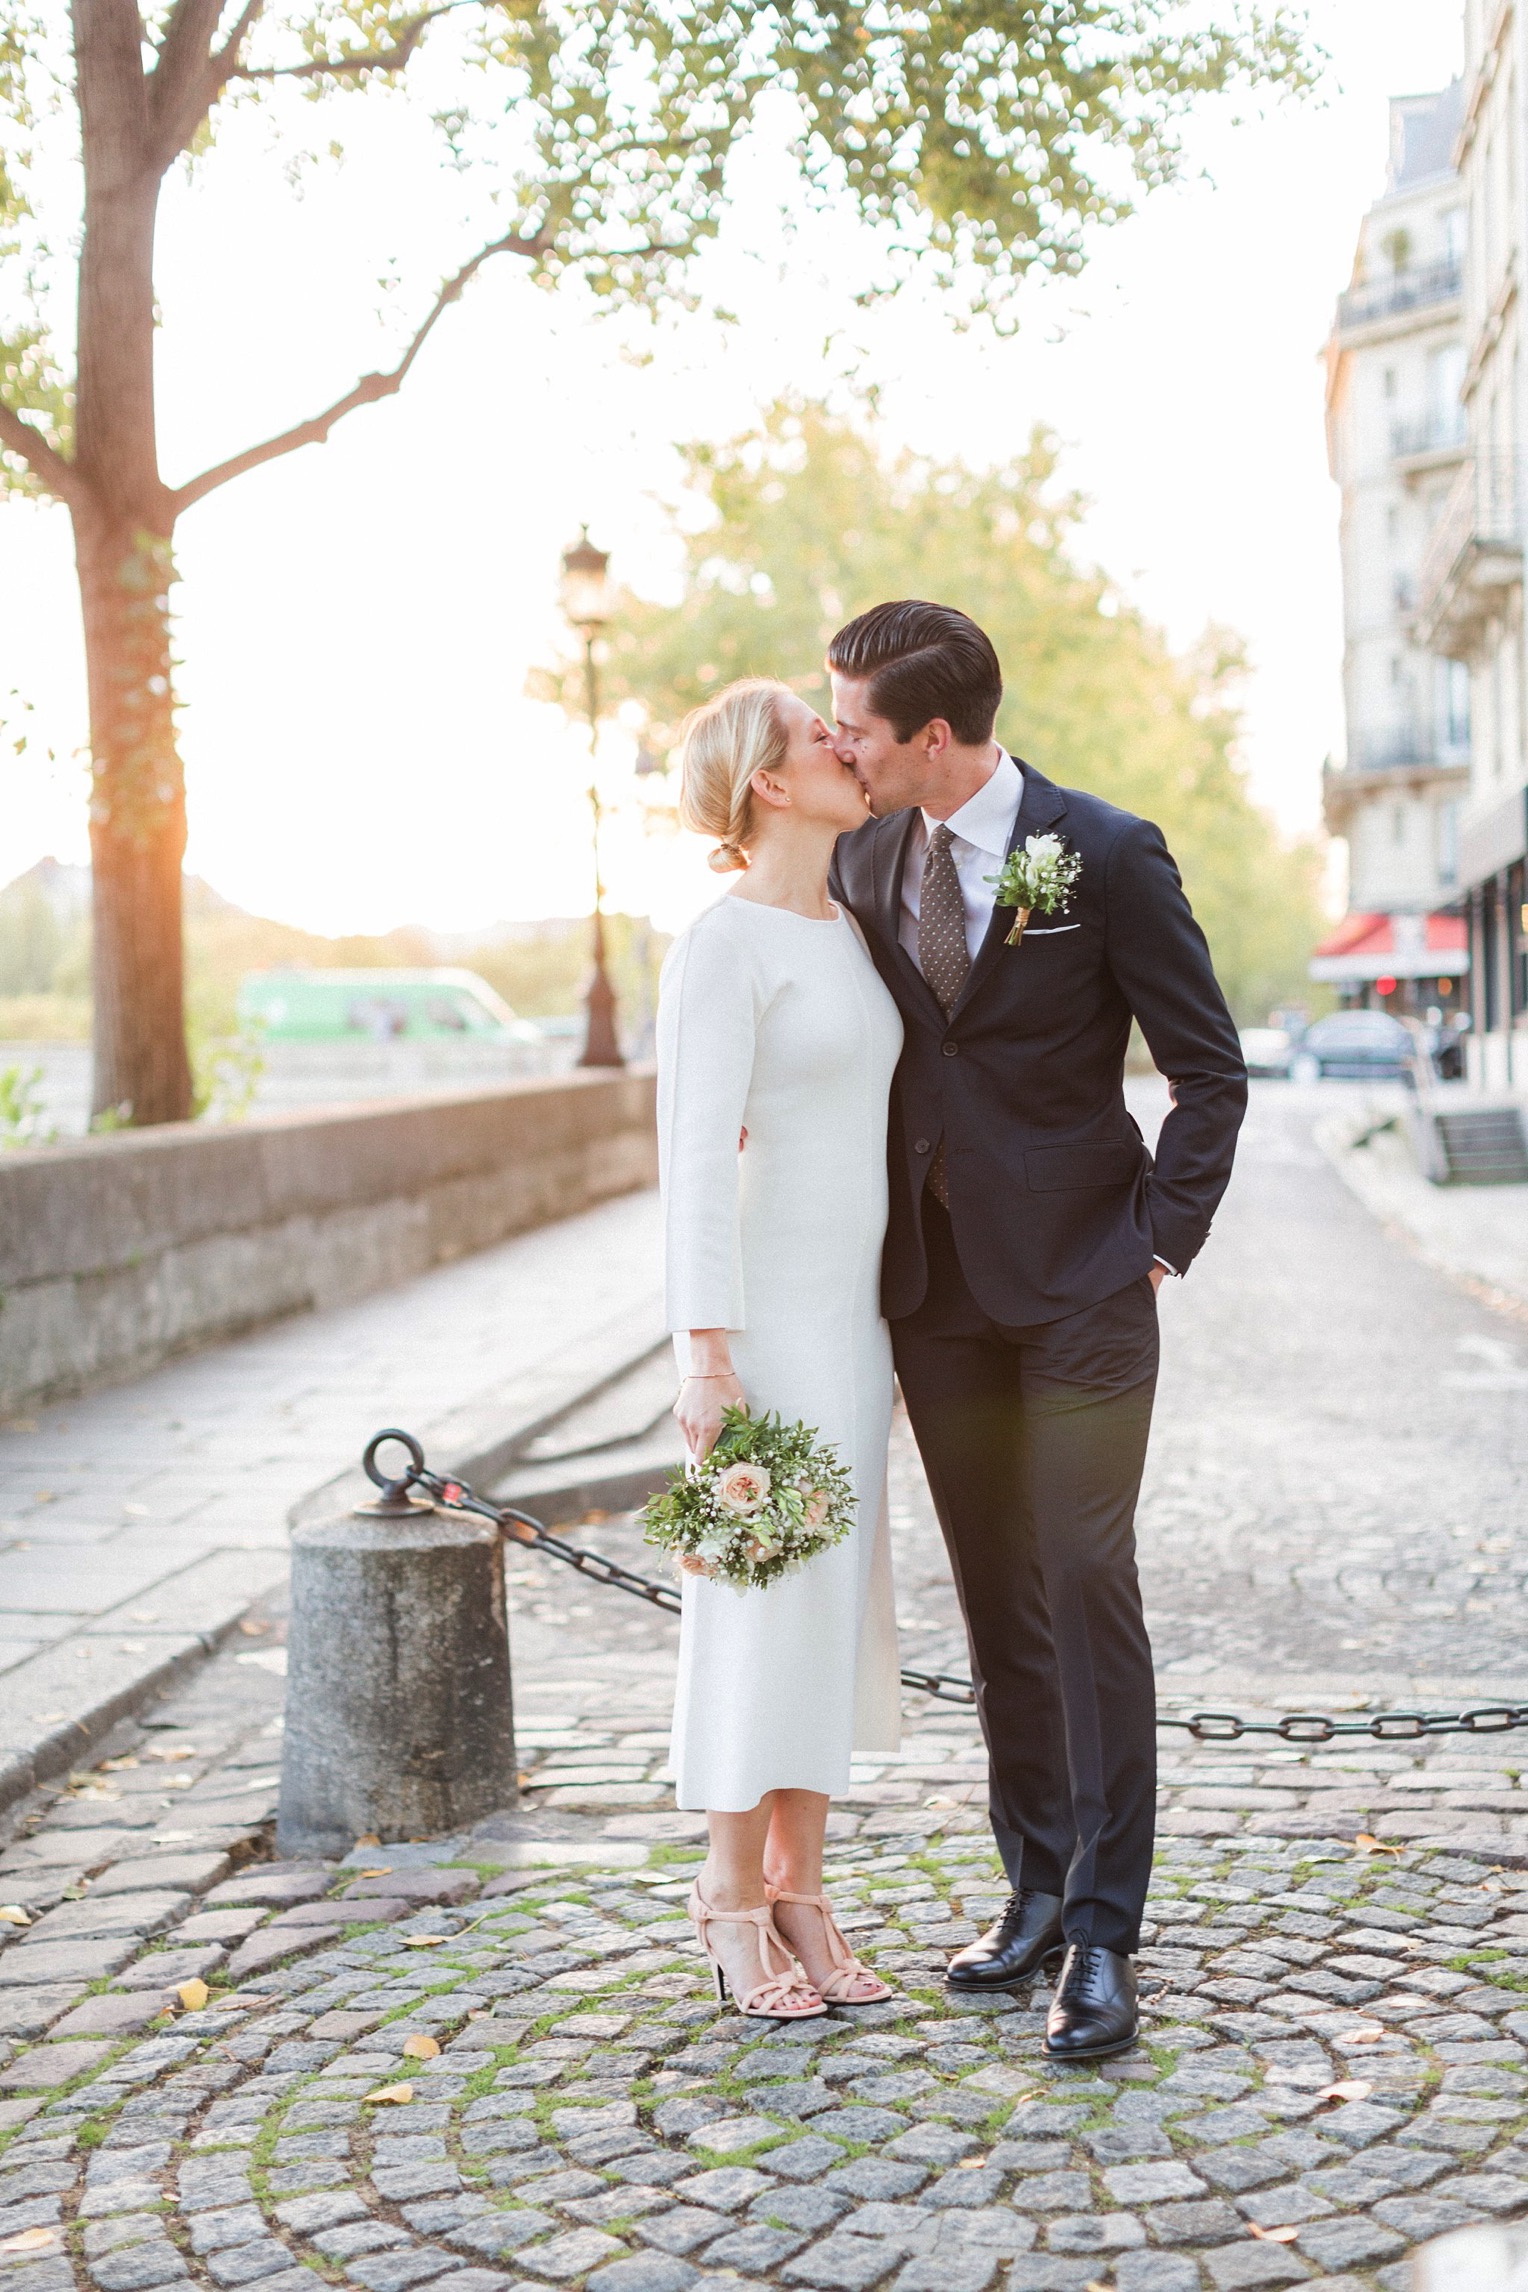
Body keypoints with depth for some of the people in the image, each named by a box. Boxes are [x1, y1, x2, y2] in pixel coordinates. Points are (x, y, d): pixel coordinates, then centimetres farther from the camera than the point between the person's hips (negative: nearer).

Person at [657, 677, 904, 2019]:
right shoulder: (723, 945, -12)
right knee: (760, 1602, -1)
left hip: (852, 1314, 8)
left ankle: (799, 1888, 21)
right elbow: (695, 1155, -17)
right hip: (761, 1314, -8)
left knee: (836, 1597, 11)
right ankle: (734, 1901, 13)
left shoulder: (848, 934, 14)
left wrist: (899, 1318, 18)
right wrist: (704, 1351, -22)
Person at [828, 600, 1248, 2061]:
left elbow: (1210, 1067, -4)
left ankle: (1103, 1936, 2)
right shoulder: (864, 861, 6)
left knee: (1087, 1586, -6)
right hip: (937, 1291, 5)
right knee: (997, 1601, 11)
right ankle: (1036, 1889, 23)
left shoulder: (1108, 856, -9)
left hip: (1081, 1285, -5)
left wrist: (1161, 1245, -8)